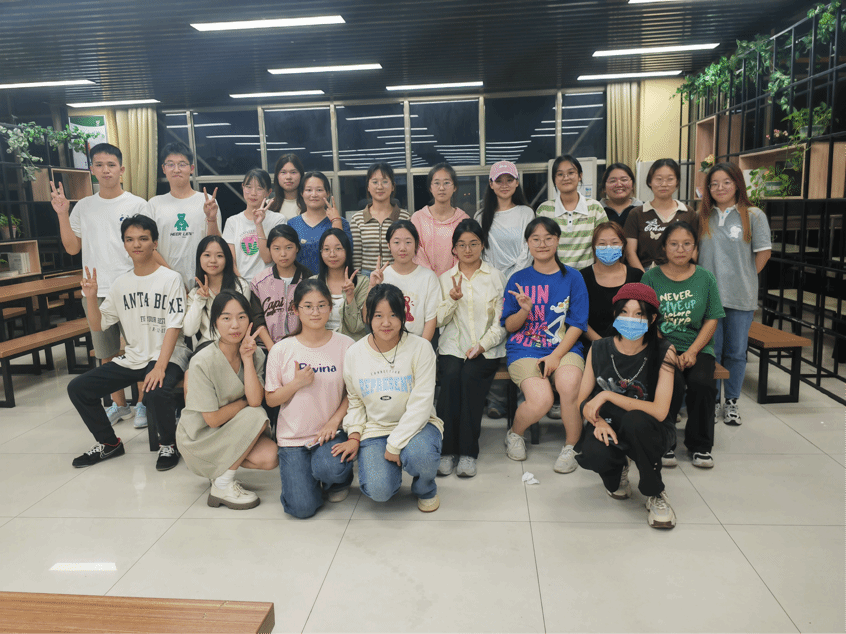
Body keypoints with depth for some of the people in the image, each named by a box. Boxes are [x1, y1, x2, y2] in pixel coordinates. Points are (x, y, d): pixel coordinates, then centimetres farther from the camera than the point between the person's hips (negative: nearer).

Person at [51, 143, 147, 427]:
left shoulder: (137, 204, -1)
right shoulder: (83, 207, 10)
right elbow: (72, 248, 10)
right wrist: (62, 214, 1)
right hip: (95, 291, 4)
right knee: (107, 353, 12)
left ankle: (143, 403, 15)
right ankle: (119, 404, 26)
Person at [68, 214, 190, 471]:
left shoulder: (171, 279, -6)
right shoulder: (120, 284, 10)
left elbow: (173, 327, -14)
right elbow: (97, 326, 13)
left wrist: (159, 367, -24)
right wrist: (91, 298, -6)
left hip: (168, 356, -6)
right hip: (132, 358, 6)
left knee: (156, 392, -35)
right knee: (77, 388, -2)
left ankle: (168, 444, -6)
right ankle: (109, 444, 17)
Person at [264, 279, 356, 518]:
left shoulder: (344, 345, -3)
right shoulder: (281, 350, -3)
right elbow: (271, 399, 2)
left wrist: (334, 421, -12)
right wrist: (297, 383, -16)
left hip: (330, 431, 0)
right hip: (293, 436, 1)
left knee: (328, 469, -33)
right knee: (302, 508, -13)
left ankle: (341, 480, 6)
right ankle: (301, 474, 23)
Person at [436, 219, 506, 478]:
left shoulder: (495, 277, 10)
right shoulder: (446, 279, 15)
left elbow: (501, 321, 3)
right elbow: (440, 320, 7)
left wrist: (482, 345, -11)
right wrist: (452, 300, -11)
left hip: (486, 349, -1)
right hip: (452, 346, 1)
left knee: (470, 376, -30)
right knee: (450, 376, -29)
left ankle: (468, 451, -23)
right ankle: (447, 449, -22)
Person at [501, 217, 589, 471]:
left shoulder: (572, 277, 6)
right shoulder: (518, 279, 7)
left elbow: (577, 325, 1)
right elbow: (510, 326, 7)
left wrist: (556, 356, -12)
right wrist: (525, 309, -15)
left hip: (565, 348, 1)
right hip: (525, 350, 0)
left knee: (569, 384, -33)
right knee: (540, 399, -27)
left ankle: (571, 447, -6)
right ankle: (515, 434, 9)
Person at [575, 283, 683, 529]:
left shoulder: (663, 352, -14)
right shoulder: (599, 350, -6)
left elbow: (659, 411, -24)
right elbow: (582, 400, 2)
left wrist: (608, 396, -24)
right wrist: (598, 420, -20)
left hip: (650, 431, -1)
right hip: (609, 426, 2)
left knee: (636, 421, -37)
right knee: (591, 455, -32)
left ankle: (655, 494, -9)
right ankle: (618, 469, 11)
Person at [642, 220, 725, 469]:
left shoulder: (705, 278, 7)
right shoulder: (651, 277, 2)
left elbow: (712, 320, 5)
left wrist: (692, 351, -9)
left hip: (698, 346, 2)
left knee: (701, 382, -26)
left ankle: (700, 444, -2)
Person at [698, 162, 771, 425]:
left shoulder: (753, 215, -2)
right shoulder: (703, 217, 7)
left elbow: (764, 252, 0)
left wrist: (744, 278, -1)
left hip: (740, 296, -2)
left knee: (736, 352, 8)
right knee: (710, 351, 7)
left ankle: (731, 401, 24)